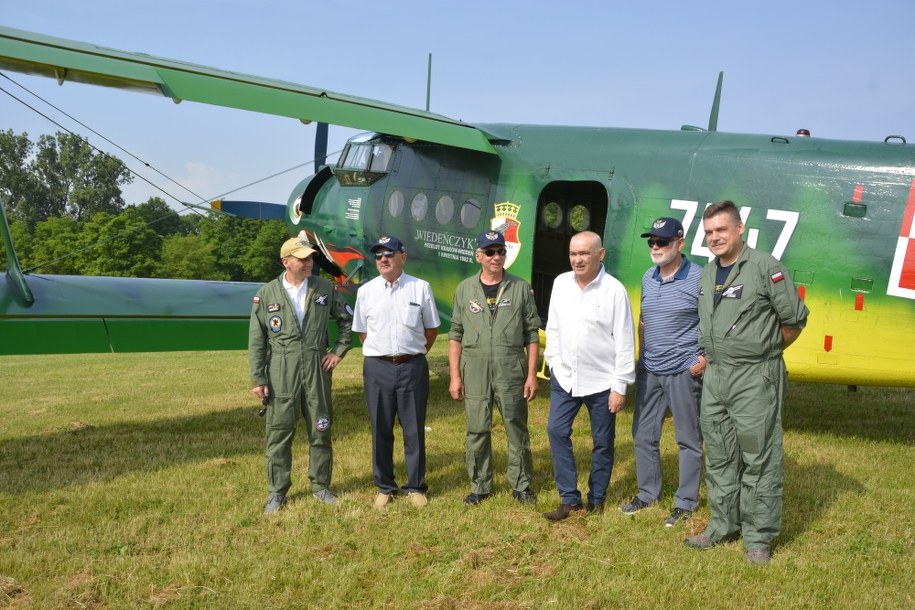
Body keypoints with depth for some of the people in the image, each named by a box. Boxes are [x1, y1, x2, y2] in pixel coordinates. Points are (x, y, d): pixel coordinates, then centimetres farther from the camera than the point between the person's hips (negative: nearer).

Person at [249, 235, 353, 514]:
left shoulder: (325, 289, 3)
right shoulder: (266, 294, -1)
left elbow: (346, 320, 15)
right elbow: (257, 340, 0)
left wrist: (339, 351, 7)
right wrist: (259, 379, -3)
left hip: (317, 370, 2)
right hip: (281, 374, -2)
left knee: (320, 430, 9)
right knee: (279, 432, 3)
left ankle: (321, 485, 24)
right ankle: (277, 491, 16)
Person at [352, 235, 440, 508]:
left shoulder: (421, 288, 1)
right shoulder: (366, 291, 4)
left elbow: (431, 329, 9)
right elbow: (363, 332, 13)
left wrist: (414, 354, 8)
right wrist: (382, 354, 8)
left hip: (412, 366, -1)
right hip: (377, 367, 1)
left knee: (414, 429, 5)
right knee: (380, 430, 8)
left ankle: (416, 487, 17)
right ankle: (384, 487, 20)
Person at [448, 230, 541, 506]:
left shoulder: (521, 288, 2)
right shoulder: (465, 289, 6)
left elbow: (532, 334, 3)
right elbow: (456, 335, 7)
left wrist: (532, 374, -2)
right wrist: (455, 376, 2)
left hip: (511, 372, -1)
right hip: (475, 372, 1)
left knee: (517, 429, 6)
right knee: (477, 431, 7)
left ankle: (521, 485, 19)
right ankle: (479, 486, 20)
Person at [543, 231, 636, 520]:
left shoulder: (614, 290, -13)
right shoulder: (560, 283, 1)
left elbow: (624, 341, -11)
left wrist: (620, 386, -11)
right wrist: (553, 362, 8)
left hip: (602, 381, -4)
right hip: (564, 376, 4)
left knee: (602, 442, 7)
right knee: (556, 431, -1)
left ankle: (596, 501, 23)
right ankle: (569, 498, 11)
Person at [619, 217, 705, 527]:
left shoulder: (698, 279, -12)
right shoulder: (648, 278, 9)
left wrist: (705, 358, -15)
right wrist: (642, 357, 14)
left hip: (684, 372, -7)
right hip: (649, 371, 7)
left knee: (689, 440, 5)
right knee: (643, 435, 14)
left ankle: (685, 503, 16)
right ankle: (647, 493, 29)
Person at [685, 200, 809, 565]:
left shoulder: (765, 267, -10)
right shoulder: (706, 276, 13)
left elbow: (794, 318, -6)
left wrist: (767, 350, 4)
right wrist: (709, 356, 12)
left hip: (755, 378, -7)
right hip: (715, 376, 7)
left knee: (759, 459, -1)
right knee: (719, 457, 14)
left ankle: (759, 538, 8)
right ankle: (723, 527, 27)